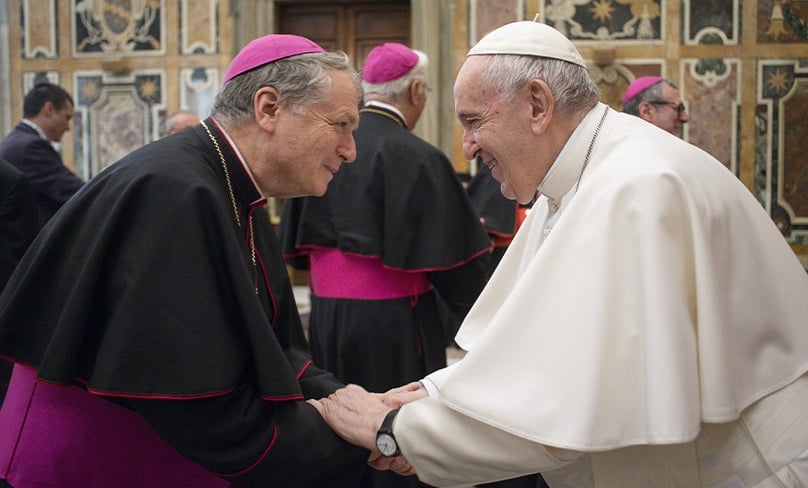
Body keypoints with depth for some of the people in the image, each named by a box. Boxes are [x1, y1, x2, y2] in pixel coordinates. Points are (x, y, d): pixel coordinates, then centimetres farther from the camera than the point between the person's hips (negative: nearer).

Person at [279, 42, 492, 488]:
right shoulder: (417, 157, -16)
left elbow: (297, 247, 11)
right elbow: (453, 254, -12)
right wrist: (472, 304, 6)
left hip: (325, 317, 6)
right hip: (393, 321, -6)